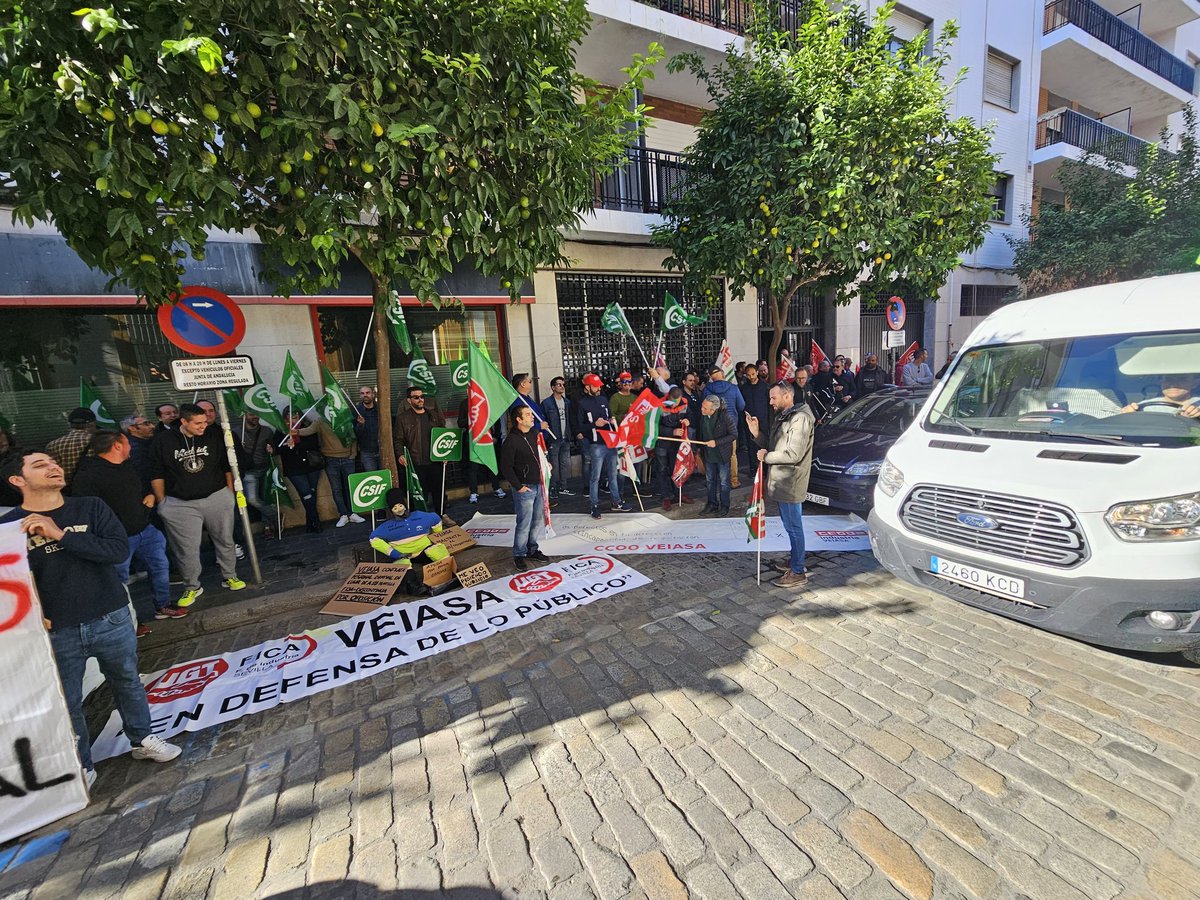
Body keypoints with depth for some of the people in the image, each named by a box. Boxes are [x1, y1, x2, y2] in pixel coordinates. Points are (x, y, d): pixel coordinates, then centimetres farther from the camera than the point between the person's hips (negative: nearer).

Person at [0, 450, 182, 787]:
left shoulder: (91, 508, -5)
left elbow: (119, 550, -18)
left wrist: (61, 535, -22)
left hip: (111, 620, 1)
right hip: (56, 633, 0)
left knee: (127, 682, 19)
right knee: (66, 705, 14)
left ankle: (142, 740, 40)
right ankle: (81, 769, 37)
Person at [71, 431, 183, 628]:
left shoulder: (129, 465, 9)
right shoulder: (87, 476, -18)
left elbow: (144, 485, 26)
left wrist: (150, 495, 5)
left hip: (146, 530, 7)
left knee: (160, 566, 14)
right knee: (120, 581, 8)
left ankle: (162, 606, 32)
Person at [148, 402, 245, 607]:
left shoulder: (214, 436, -2)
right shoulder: (163, 441, -4)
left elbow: (227, 466, 7)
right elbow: (157, 474, 4)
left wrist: (230, 492, 7)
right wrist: (161, 503, 3)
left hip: (217, 497, 1)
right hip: (180, 504, -1)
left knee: (225, 540, 11)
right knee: (187, 548, 3)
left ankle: (230, 576, 27)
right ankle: (192, 587, 20)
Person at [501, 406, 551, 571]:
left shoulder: (534, 433, 6)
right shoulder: (511, 441, -17)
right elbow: (506, 467, -15)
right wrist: (518, 486, -14)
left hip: (538, 484, 7)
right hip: (524, 488, -7)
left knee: (537, 520, 15)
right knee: (524, 523, -2)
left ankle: (532, 550, 30)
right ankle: (519, 555, 13)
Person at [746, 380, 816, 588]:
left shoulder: (800, 418, -18)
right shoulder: (782, 416, 14)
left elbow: (794, 454, -25)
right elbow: (774, 443, 17)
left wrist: (766, 456, -15)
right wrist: (757, 432, 3)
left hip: (790, 483, -10)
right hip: (781, 480, 10)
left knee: (793, 526, -1)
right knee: (790, 525, 20)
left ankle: (798, 573, 8)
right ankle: (793, 561, 35)